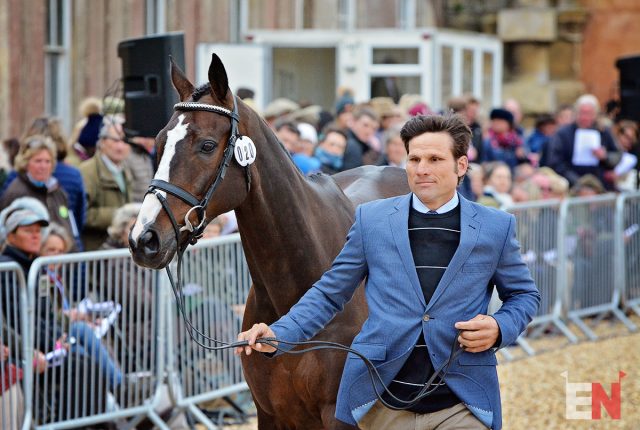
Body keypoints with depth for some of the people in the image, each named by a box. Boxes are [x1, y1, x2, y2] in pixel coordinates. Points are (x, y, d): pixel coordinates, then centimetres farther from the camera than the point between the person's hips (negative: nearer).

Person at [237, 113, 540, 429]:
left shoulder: (496, 227, 4)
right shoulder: (371, 219, 6)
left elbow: (524, 295, 15)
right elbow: (329, 294, 9)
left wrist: (499, 329, -7)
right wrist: (278, 335, -6)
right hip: (381, 403, 1)